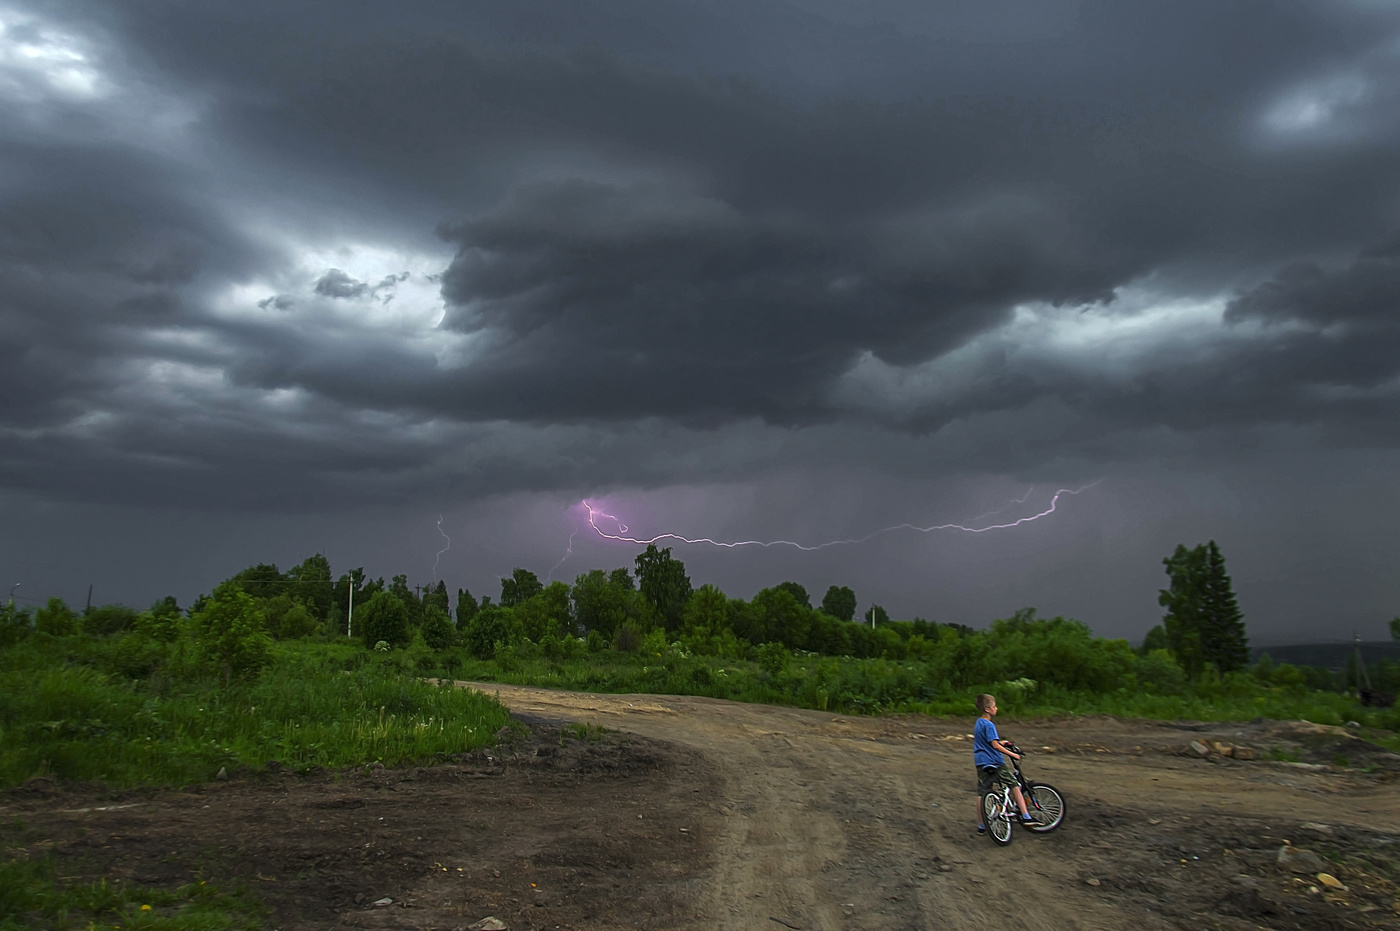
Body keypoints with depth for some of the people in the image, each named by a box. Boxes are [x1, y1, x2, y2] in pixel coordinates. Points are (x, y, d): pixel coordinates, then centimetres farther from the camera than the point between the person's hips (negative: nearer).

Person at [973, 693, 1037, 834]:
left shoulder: (978, 723, 14)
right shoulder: (989, 725, -15)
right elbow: (995, 746, -23)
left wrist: (1000, 742, 35)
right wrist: (1012, 755, -18)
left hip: (980, 763, 8)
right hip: (994, 763, -8)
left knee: (982, 793, 8)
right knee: (1015, 785, 4)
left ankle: (981, 826, 10)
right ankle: (1025, 816, 1)